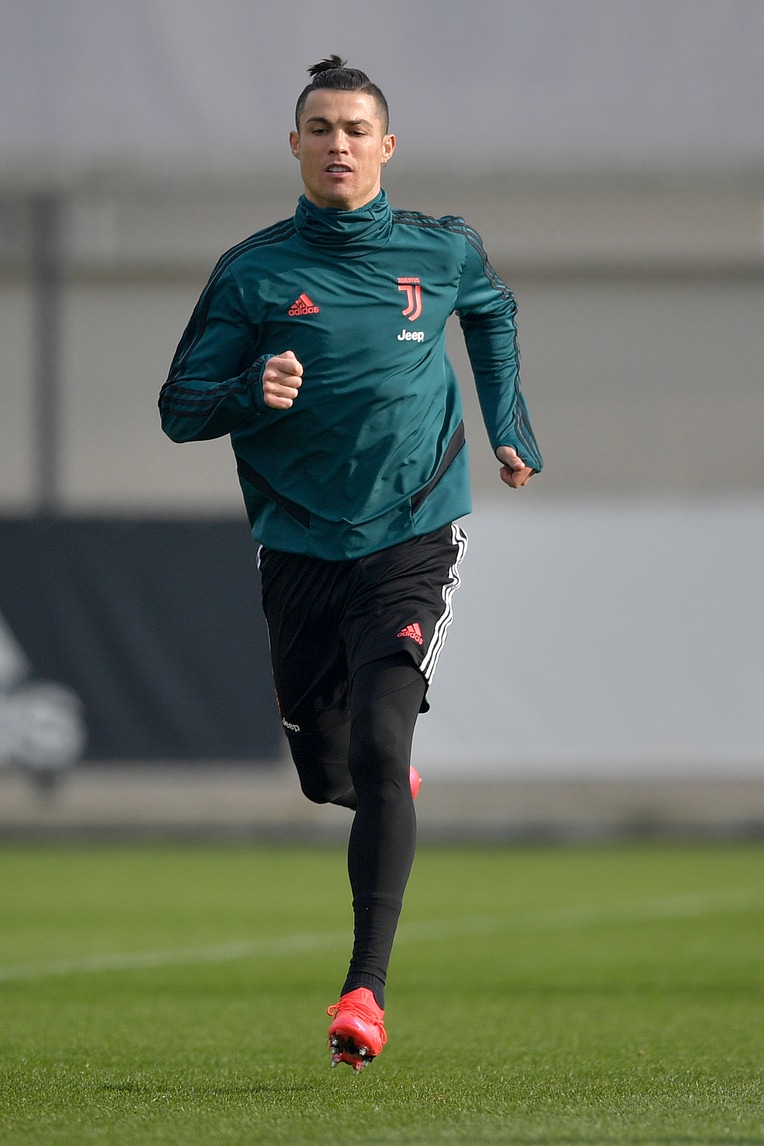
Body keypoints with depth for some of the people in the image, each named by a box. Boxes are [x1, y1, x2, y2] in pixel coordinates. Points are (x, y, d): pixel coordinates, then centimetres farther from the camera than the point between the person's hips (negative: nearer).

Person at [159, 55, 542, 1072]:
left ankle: (367, 989, -22)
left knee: (379, 749, -20)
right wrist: (250, 393, -21)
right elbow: (181, 410, -1)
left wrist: (509, 427, 22)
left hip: (411, 541, -2)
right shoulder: (253, 272, -2)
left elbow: (493, 312, 26)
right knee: (326, 773, 12)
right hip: (299, 553, 2)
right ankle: (396, 788, 52)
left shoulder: (442, 253, 2)